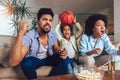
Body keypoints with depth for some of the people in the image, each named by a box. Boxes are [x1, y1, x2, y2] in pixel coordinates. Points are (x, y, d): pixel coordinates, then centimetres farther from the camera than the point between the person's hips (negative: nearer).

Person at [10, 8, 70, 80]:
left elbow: (56, 48, 6)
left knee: (66, 59, -18)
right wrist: (21, 33, -50)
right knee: (26, 63, -36)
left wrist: (61, 52, -21)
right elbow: (13, 62, -41)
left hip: (48, 58, 5)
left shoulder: (53, 33, -13)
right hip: (33, 60, -4)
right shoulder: (28, 36, -29)